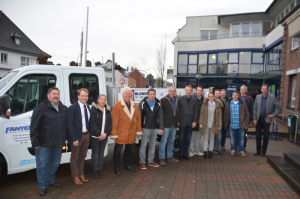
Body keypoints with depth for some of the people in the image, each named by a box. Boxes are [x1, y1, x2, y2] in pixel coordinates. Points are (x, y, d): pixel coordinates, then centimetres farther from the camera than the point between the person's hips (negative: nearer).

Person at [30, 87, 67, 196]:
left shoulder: (63, 108, 9)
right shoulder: (41, 108, -9)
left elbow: (66, 125, 16)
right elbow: (34, 126, -11)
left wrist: (64, 139, 13)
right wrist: (35, 142, -13)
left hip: (58, 143, 6)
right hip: (44, 144, -5)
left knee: (55, 164, 18)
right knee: (42, 165, 4)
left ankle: (51, 180, 38)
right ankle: (43, 186, 18)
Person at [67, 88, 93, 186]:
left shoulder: (88, 107, 6)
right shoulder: (72, 108, -14)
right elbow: (70, 124, -16)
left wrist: (90, 134, 3)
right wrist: (74, 139, -19)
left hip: (86, 135, 6)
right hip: (77, 136, -6)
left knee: (82, 156, 20)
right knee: (75, 157, 10)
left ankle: (81, 174, 36)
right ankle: (75, 177, 26)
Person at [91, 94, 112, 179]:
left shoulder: (107, 110, 8)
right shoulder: (94, 109, -7)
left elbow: (110, 123, 6)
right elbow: (93, 123, -12)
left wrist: (106, 133, -5)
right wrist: (98, 134, -13)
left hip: (104, 136, 4)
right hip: (95, 136, -4)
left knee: (101, 153, 12)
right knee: (95, 153, 5)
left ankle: (100, 170, 23)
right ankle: (95, 171, 16)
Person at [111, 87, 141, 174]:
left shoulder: (135, 106, 8)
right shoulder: (117, 106, -9)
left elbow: (138, 119, 10)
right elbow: (114, 121, -11)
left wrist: (138, 131, 7)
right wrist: (114, 134, -12)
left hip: (131, 134, 5)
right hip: (121, 133, -5)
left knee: (129, 150, 16)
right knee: (117, 151, 6)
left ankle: (127, 165, 35)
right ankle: (116, 167, 23)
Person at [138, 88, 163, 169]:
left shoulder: (158, 104, 2)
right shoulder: (143, 103, -9)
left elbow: (160, 116, 3)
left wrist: (161, 128, -3)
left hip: (154, 128, 4)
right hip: (145, 128, -4)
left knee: (152, 145, 13)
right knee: (143, 145, 2)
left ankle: (151, 161, 26)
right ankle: (142, 162, 14)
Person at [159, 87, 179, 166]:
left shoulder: (177, 100, 7)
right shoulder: (164, 100, -8)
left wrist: (177, 121, 9)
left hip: (174, 124, 6)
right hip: (166, 124, -5)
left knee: (171, 141, 15)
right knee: (164, 141, -2)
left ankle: (170, 156, 28)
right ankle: (162, 158, 7)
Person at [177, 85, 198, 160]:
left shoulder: (195, 100, 5)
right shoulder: (180, 99, 1)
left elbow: (196, 112, 4)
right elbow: (178, 110, 0)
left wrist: (195, 121, -4)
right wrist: (177, 121, -5)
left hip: (190, 123, 2)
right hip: (182, 122, -2)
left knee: (188, 139, 7)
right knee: (181, 139, 4)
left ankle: (185, 153, 20)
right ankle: (181, 153, 16)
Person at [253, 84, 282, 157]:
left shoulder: (272, 98, -4)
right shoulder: (258, 97, 3)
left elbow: (279, 107, 1)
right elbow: (254, 108, 4)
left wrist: (273, 115, -5)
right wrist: (254, 119, -2)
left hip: (266, 119, -2)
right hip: (258, 119, 2)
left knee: (266, 136, 4)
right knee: (258, 135, 6)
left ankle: (264, 151, 17)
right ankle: (258, 151, 18)